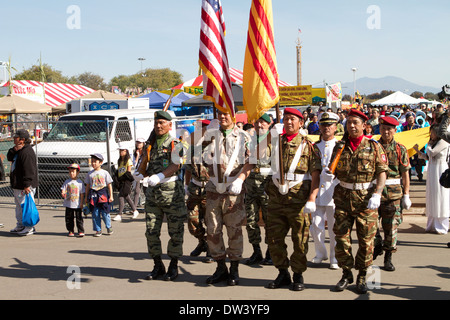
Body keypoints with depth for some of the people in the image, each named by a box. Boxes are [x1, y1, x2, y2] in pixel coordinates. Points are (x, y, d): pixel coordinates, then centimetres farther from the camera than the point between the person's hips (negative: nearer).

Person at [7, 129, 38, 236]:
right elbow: (9, 158, 16)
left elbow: (29, 170, -24)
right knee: (19, 206, 18)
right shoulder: (18, 150, 13)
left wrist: (26, 185, -26)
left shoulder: (26, 152, -20)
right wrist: (14, 150, -5)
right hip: (17, 185, 11)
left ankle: (29, 228, 1)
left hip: (25, 185, -11)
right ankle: (20, 226, 28)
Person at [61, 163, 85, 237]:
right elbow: (63, 190, 2)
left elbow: (82, 193, -1)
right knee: (69, 218, 8)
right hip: (68, 204, 3)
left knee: (79, 218, -2)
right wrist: (63, 193, -22)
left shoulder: (80, 182, -2)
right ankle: (71, 231, 19)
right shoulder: (67, 182, 3)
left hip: (77, 204, -3)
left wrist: (81, 203, -4)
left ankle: (81, 231, 3)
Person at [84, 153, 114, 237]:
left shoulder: (105, 173, 2)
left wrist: (111, 196, 1)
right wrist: (86, 197, 11)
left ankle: (109, 227, 21)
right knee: (95, 214, 2)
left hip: (103, 194, -2)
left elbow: (109, 185, 4)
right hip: (93, 195, 2)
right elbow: (88, 186, 13)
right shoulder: (90, 174, 8)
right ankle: (98, 230, 11)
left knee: (105, 212, -1)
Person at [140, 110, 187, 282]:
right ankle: (158, 266, 17)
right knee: (151, 231, 5)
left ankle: (173, 267, 12)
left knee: (175, 232, 1)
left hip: (171, 192, -5)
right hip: (152, 192, 6)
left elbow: (175, 165, -17)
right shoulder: (151, 144, 14)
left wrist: (160, 176, -31)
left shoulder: (175, 144, -3)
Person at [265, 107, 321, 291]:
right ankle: (283, 273, 22)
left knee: (300, 239, 2)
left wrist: (312, 199, -15)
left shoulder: (308, 145, 1)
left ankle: (298, 275, 16)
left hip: (298, 199, -4)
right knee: (274, 238, 7)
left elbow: (315, 175, -5)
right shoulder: (275, 142, 12)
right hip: (276, 198, 4)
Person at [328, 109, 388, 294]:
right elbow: (333, 170, 12)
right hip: (343, 196, 2)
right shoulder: (340, 147, 8)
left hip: (366, 198, -2)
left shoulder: (374, 146, 0)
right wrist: (330, 175, -12)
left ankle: (362, 277, 17)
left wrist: (377, 195, -15)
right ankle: (346, 274, 18)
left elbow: (382, 173, -3)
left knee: (366, 239, 3)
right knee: (341, 237, 2)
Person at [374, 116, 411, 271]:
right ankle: (377, 245, 22)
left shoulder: (401, 149, 4)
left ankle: (388, 258, 15)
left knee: (391, 226, 3)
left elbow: (405, 174, 4)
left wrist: (406, 195, 0)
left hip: (394, 192, 0)